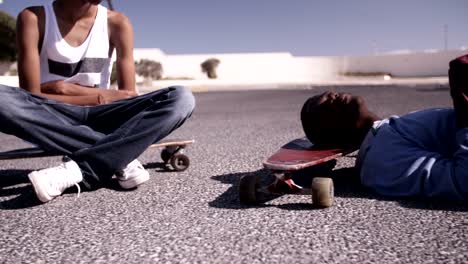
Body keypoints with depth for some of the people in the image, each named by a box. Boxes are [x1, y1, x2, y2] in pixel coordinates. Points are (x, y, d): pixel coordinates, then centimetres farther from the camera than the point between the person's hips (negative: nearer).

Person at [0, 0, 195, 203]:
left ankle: (78, 169, -32)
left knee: (181, 98, -22)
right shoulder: (33, 18, -5)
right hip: (55, 122, -1)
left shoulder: (116, 23, -1)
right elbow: (31, 97, -12)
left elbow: (129, 96, -5)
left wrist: (67, 88, -9)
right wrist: (98, 99, -13)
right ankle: (121, 157, -26)